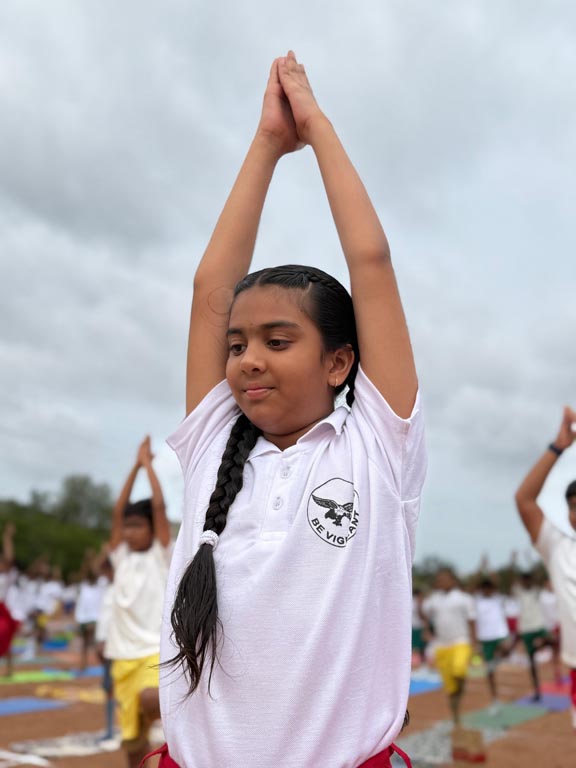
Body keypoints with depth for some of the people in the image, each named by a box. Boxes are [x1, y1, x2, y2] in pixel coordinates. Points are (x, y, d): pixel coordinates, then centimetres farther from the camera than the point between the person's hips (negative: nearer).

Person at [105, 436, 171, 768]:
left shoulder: (161, 555, 0)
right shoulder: (121, 558, 12)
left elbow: (159, 506, -7)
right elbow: (118, 511, 6)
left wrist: (148, 463, 0)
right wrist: (135, 466, 6)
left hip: (157, 650, -5)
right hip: (125, 656, 5)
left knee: (151, 699, -37)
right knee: (131, 741, 6)